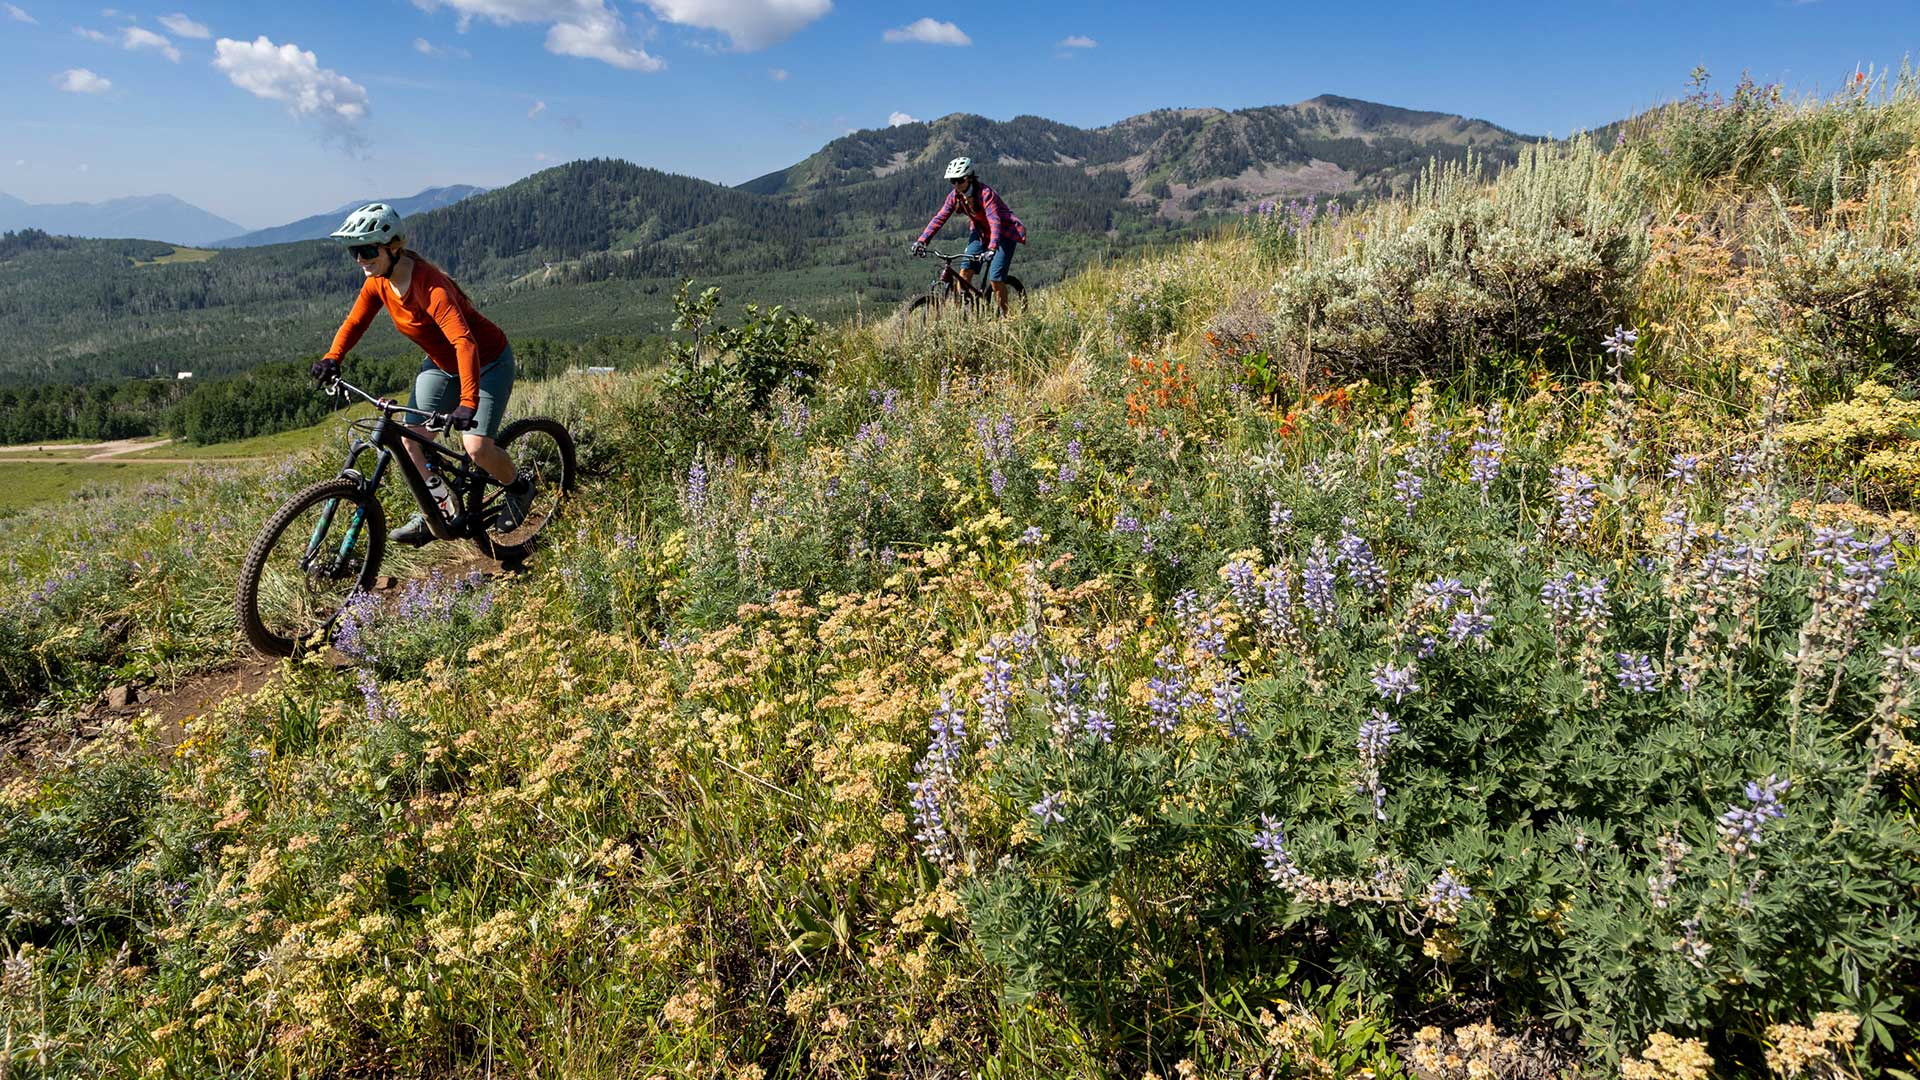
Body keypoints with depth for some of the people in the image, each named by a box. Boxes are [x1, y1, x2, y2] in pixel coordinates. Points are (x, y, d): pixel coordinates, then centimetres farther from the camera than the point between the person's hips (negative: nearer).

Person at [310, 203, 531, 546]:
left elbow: (464, 342, -44)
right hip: (441, 363, 8)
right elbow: (355, 322, 3)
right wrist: (332, 359, -16)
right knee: (412, 437, -2)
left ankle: (518, 489, 12)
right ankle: (431, 516, 14)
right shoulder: (378, 283, -10)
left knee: (476, 447, -18)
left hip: (486, 362, -7)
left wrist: (468, 402, -53)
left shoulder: (429, 285, -33)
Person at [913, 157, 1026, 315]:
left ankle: (1004, 316, 0)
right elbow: (939, 219, -13)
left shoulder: (985, 194, -28)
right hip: (980, 233, 6)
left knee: (995, 280, -17)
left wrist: (991, 248, -54)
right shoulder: (954, 196, -10)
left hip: (1004, 234, -6)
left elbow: (994, 222, -39)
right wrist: (921, 240, -25)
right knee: (965, 271, -10)